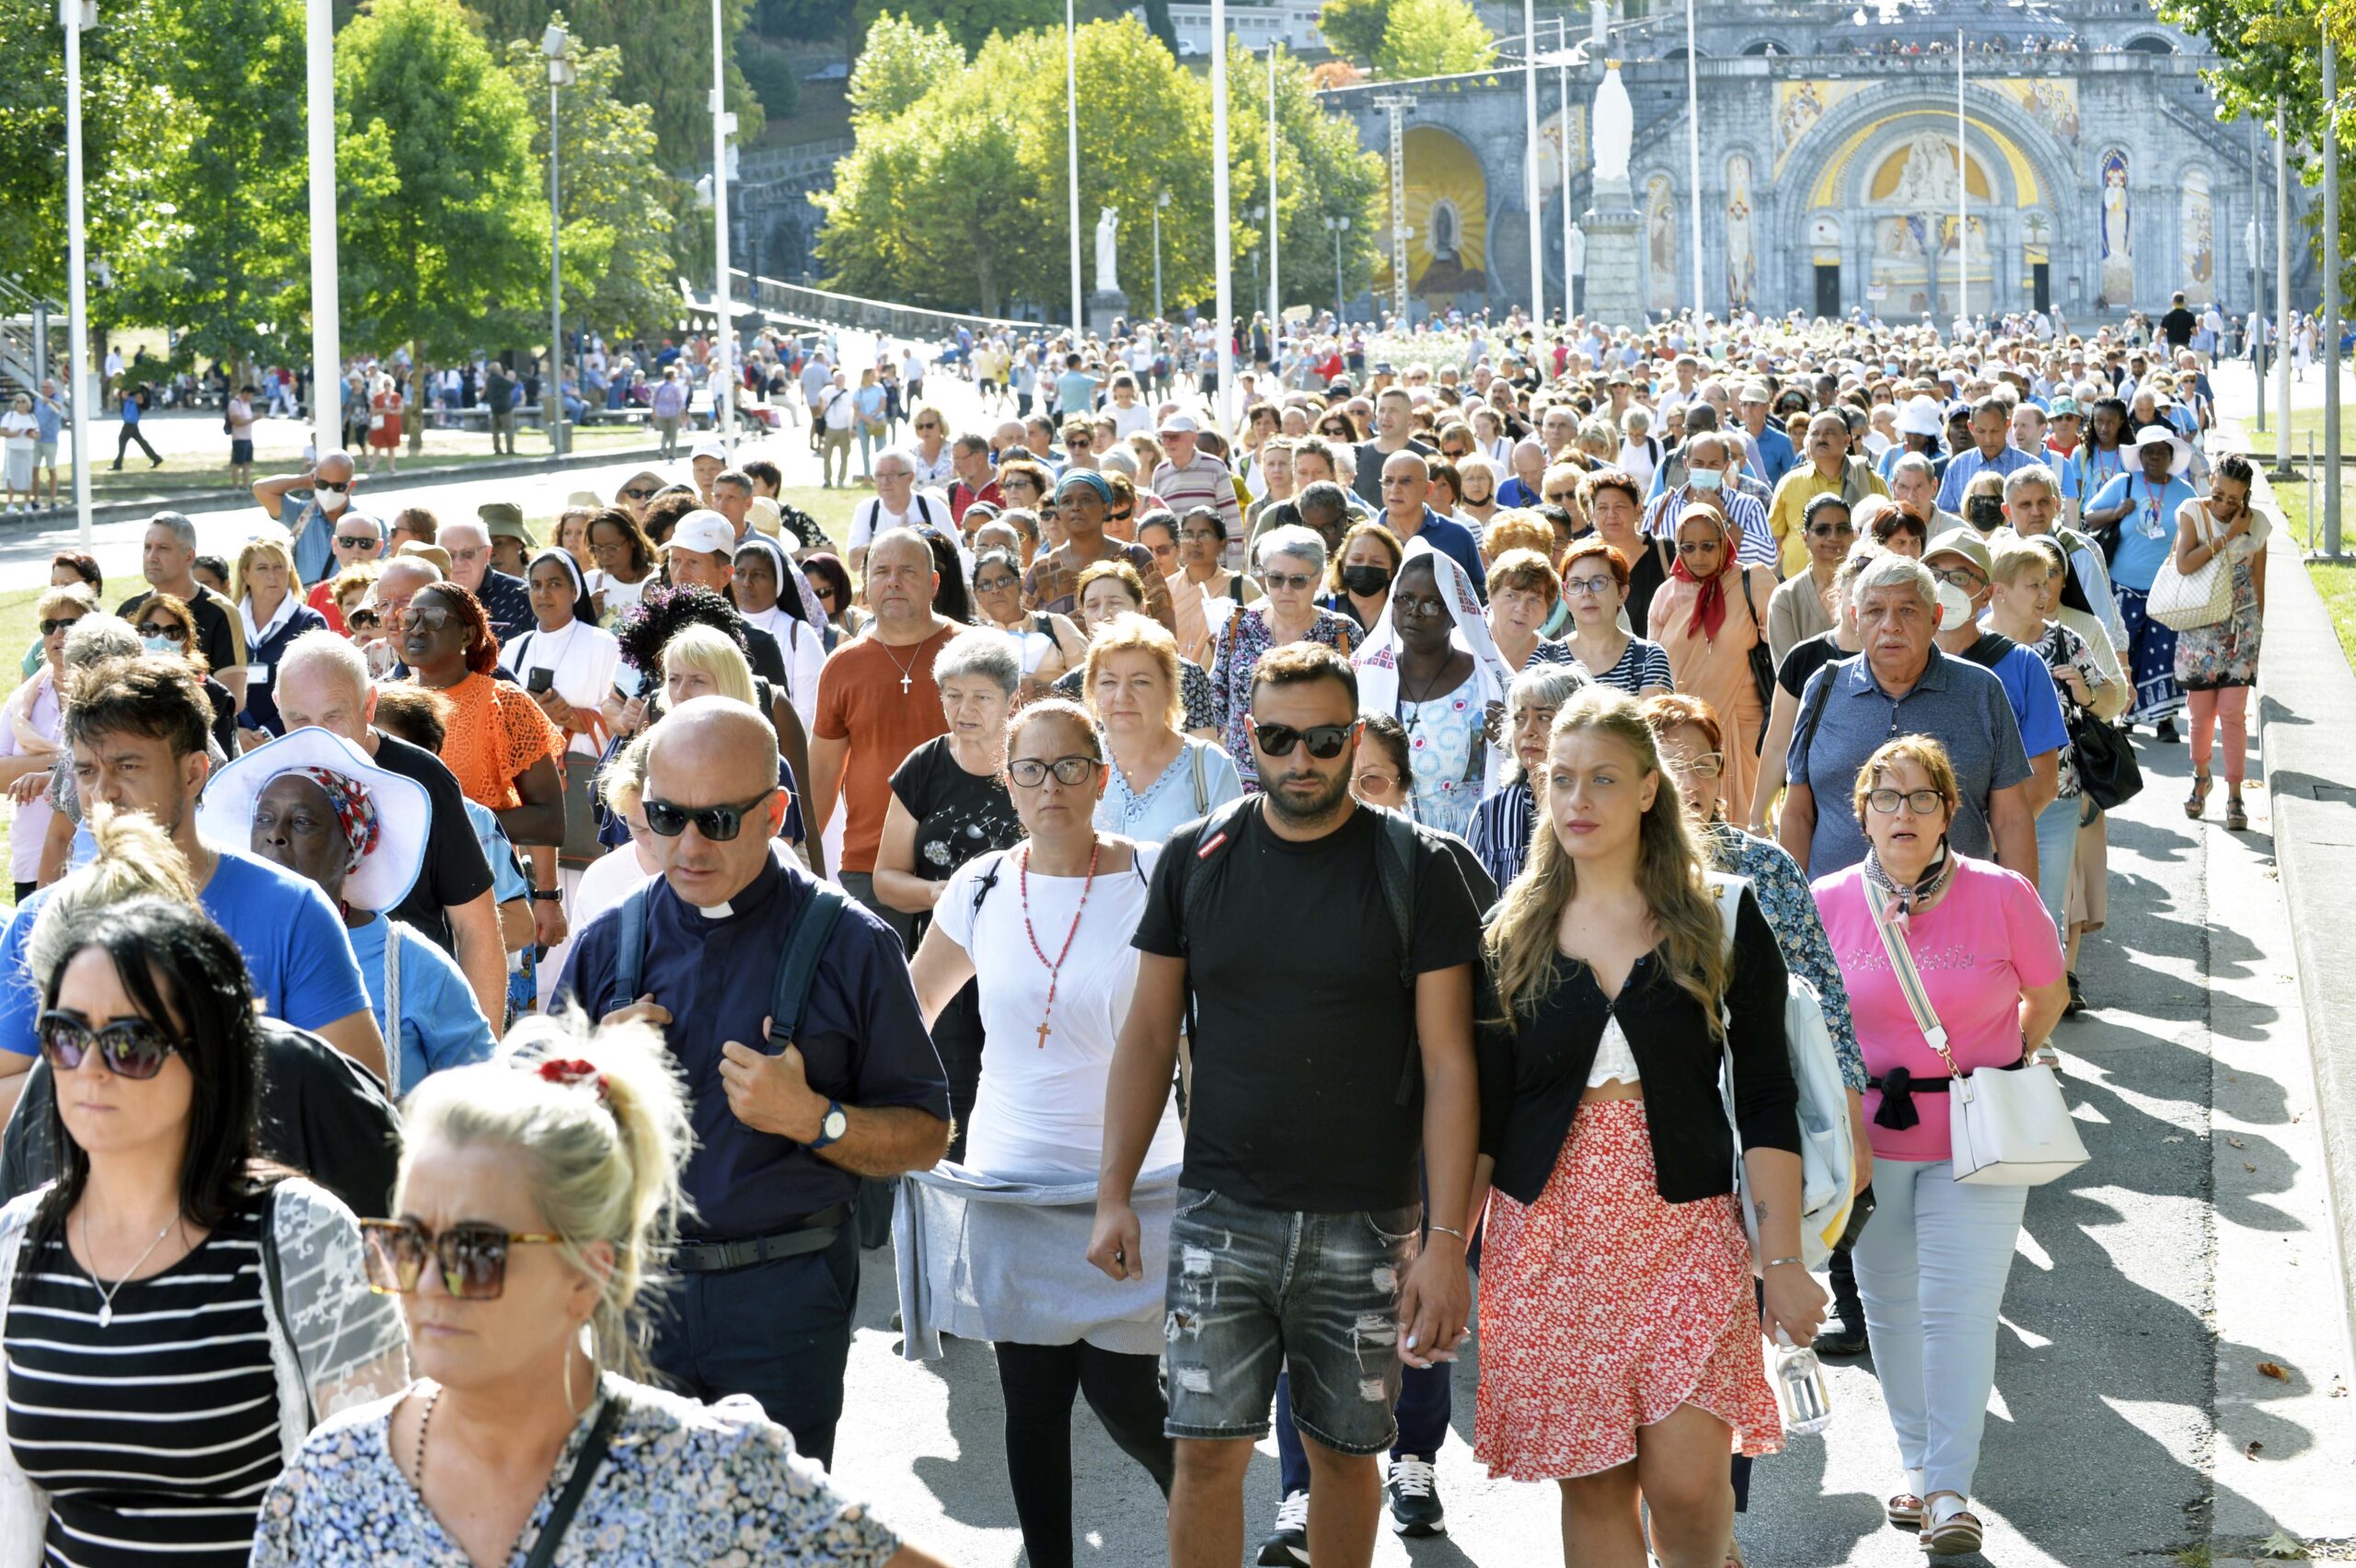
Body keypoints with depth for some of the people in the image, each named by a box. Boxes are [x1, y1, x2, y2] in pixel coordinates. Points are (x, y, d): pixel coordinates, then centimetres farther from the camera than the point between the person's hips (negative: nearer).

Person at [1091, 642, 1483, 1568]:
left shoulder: (1417, 869, -3)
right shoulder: (1195, 859, 4)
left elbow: (1448, 1063, -5)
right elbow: (1149, 1035, 9)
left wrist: (1446, 1239, -11)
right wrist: (1115, 1193, 1)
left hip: (1367, 1225, -1)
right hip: (1221, 1214, 1)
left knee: (1344, 1450, 8)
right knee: (1208, 1451, -4)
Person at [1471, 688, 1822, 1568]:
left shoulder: (1721, 918, 2)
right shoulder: (1512, 934, 7)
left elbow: (1765, 1100, 1)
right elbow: (1483, 1112, 9)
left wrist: (1782, 1259, -5)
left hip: (1684, 1228, -2)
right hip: (1545, 1233, 2)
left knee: (1686, 1478, -12)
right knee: (1591, 1485, 2)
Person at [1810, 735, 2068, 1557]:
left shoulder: (2002, 895, -8)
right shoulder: (1827, 903, -4)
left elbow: (2047, 997, 7)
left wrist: (1992, 1073, 8)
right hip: (1869, 1137, 2)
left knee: (1959, 1308, -7)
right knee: (1890, 1304, 12)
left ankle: (1950, 1489, -3)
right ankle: (1916, 1463, 28)